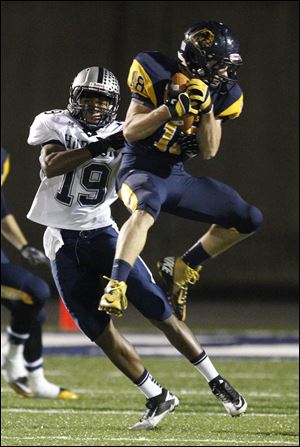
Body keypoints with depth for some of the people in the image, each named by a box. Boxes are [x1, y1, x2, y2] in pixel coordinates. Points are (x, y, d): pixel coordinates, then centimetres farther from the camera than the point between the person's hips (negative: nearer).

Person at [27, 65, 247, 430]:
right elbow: (51, 166, -21)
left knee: (158, 310, -8)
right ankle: (158, 398, 10)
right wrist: (102, 146, -25)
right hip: (63, 242, -1)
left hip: (102, 233, 1)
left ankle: (216, 383, 1)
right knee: (99, 331, -2)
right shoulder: (53, 124, -3)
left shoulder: (122, 135, 3)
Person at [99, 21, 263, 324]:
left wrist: (206, 110, -14)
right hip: (141, 170, -7)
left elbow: (208, 152, 0)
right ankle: (115, 286, -47)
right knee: (146, 209, -41)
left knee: (249, 220, 2)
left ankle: (182, 268, 13)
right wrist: (174, 109, -25)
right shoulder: (158, 75, -13)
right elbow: (130, 132, -15)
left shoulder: (220, 94, 3)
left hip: (177, 176, 7)